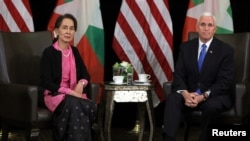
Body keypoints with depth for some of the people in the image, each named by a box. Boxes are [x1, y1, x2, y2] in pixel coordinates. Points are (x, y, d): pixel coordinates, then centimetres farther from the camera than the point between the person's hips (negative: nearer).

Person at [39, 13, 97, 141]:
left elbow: (86, 75, 18)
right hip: (54, 95, -5)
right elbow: (46, 82, -12)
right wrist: (69, 92, -19)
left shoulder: (74, 51, 12)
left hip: (74, 95, 5)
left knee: (90, 106, -28)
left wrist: (81, 84, -7)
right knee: (75, 105, -37)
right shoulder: (49, 52, -7)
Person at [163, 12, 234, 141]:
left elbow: (225, 81, -9)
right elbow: (178, 75, 2)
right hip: (189, 93, 3)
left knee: (211, 106, -37)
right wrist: (185, 93, -20)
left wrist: (204, 96, -23)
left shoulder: (226, 50, -2)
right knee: (172, 99, -29)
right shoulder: (186, 47, 7)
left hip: (214, 95, -2)